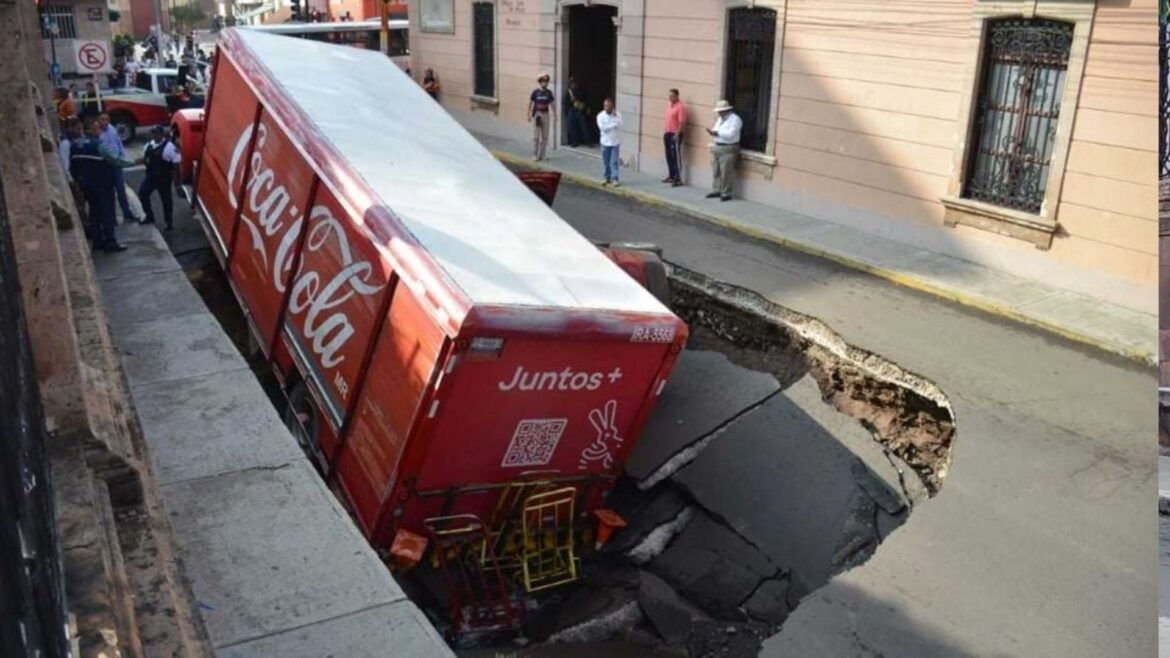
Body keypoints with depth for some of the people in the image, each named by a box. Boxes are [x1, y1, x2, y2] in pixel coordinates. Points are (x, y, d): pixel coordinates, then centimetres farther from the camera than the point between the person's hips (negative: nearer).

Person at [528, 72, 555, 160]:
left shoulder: (549, 92, 4)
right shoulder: (535, 92, -5)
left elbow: (551, 103, 9)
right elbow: (530, 103, 0)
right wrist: (529, 114, -4)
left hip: (545, 114, 4)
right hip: (537, 114, -4)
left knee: (545, 136, 6)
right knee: (536, 136, -3)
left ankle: (542, 155, 15)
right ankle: (535, 155, 2)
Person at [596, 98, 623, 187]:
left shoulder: (617, 114, -4)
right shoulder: (600, 115, -6)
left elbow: (619, 127, -14)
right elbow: (602, 128, -17)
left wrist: (615, 117, -22)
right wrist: (614, 125, -15)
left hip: (615, 142, -1)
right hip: (605, 142, 1)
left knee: (614, 161, -3)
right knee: (605, 161, 8)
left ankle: (614, 179, -1)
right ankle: (607, 178, 20)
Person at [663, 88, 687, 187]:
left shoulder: (680, 107, -14)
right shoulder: (670, 105, 14)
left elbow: (682, 123, -19)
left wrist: (676, 134, -23)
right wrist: (665, 132, 16)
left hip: (675, 135, -9)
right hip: (667, 134, 9)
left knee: (676, 157, -8)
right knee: (669, 156, 14)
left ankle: (678, 179, -7)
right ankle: (671, 176, 24)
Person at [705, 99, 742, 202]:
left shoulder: (735, 119, -12)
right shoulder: (720, 118, 17)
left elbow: (730, 134, -22)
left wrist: (717, 132, -19)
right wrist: (712, 132, -5)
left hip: (728, 149, -9)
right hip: (717, 147, 9)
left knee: (726, 173, -8)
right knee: (715, 171, 11)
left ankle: (726, 194, -2)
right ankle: (716, 190, 20)